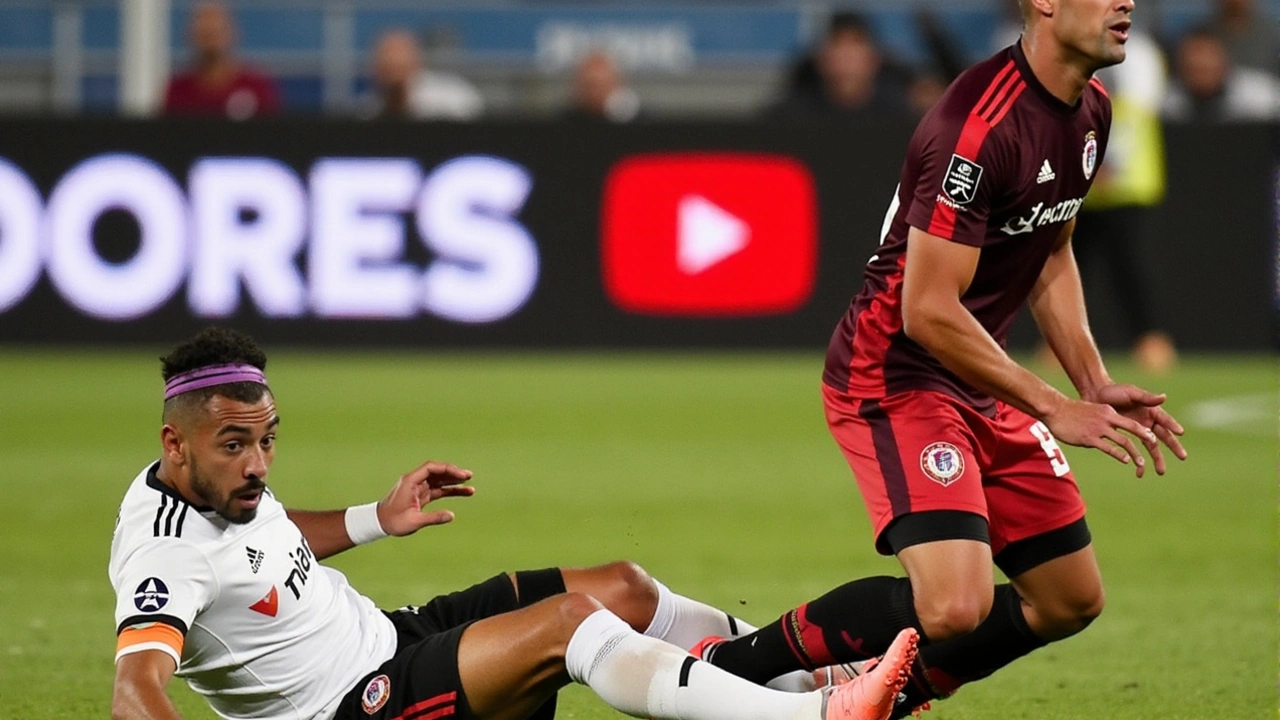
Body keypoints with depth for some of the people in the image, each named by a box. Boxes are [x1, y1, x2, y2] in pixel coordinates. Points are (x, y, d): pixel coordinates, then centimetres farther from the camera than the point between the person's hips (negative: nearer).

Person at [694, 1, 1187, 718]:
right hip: (894, 380, -10)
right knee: (956, 605, -26)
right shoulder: (981, 125, -25)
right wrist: (1052, 408, -18)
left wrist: (1095, 383, 8)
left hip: (980, 384, 10)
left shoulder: (1091, 111, 6)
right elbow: (928, 311, -25)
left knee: (1072, 600, 11)